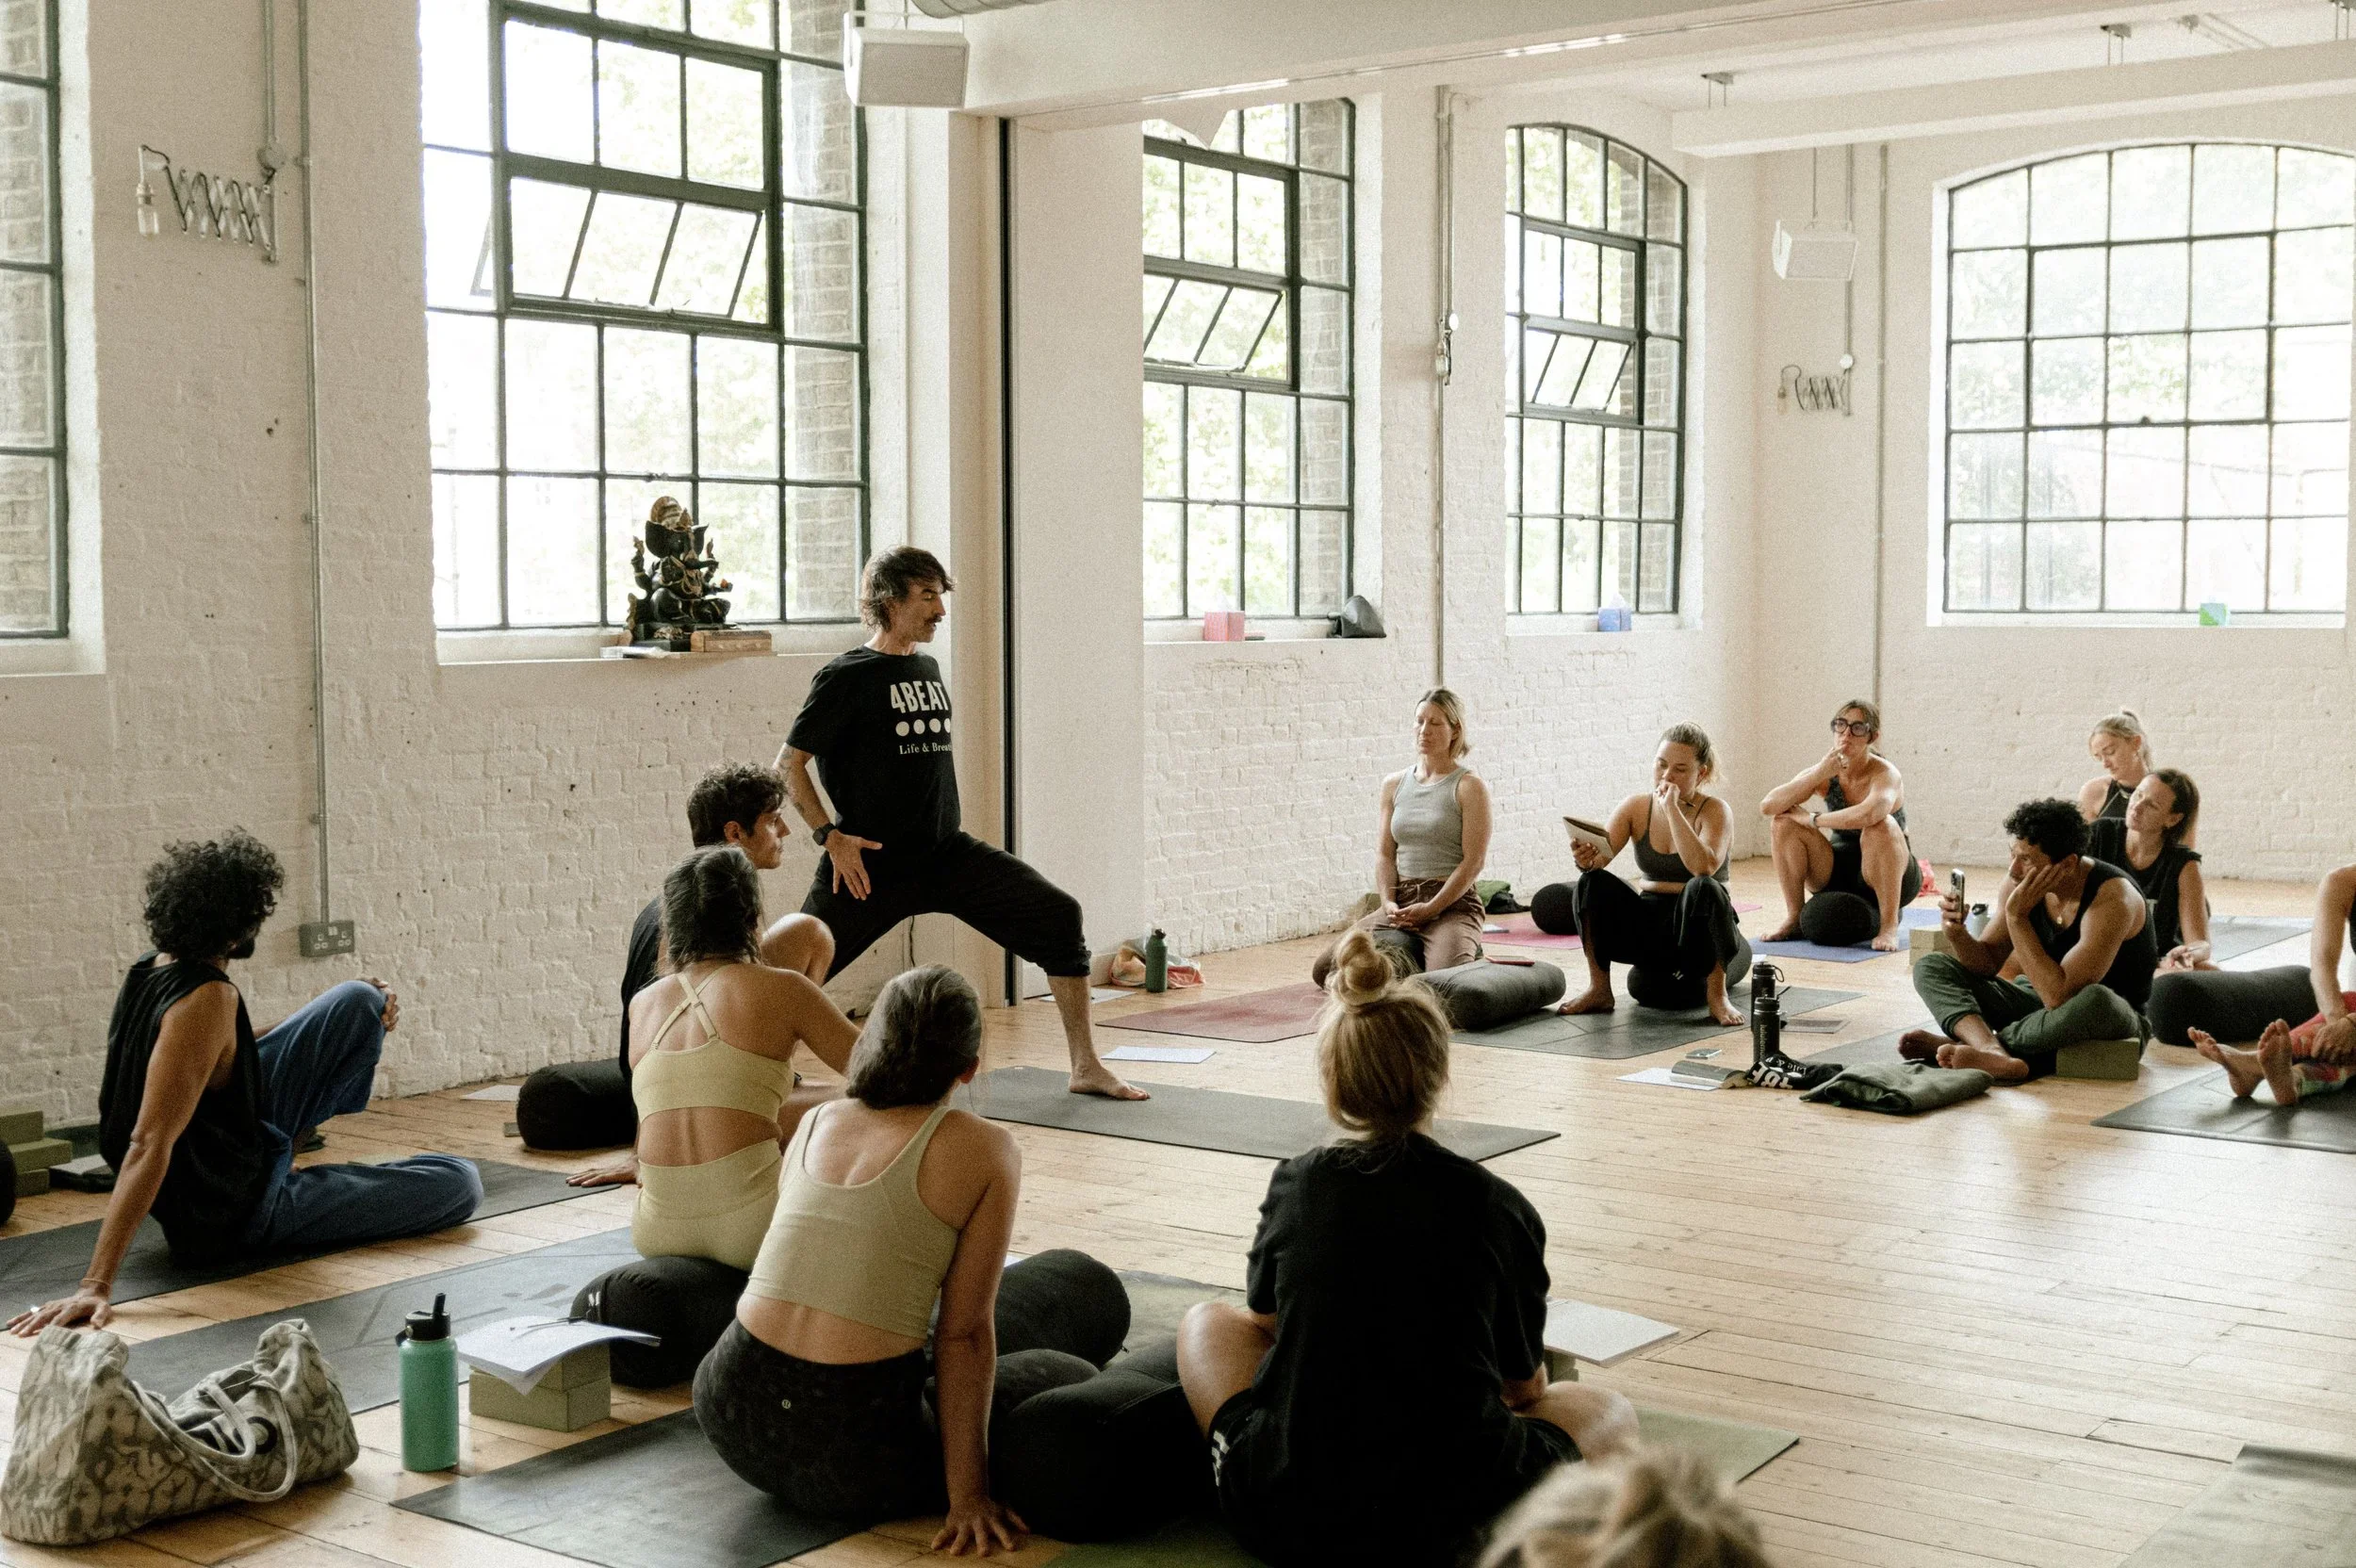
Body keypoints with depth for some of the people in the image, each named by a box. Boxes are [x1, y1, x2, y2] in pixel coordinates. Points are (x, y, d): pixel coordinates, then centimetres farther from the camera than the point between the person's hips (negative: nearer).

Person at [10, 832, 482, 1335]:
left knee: (361, 1003, 9)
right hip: (233, 1211, -8)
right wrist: (96, 1286, -44)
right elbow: (149, 1146, -40)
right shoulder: (205, 1001, -34)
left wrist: (359, 1016, 8)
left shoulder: (150, 971, -6)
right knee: (460, 1182, -3)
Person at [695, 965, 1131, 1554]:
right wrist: (966, 1497, -3)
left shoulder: (814, 1124, 10)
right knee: (1078, 1388, 14)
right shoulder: (984, 1150, -6)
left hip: (730, 1416, 6)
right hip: (852, 1454, -6)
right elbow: (965, 1333, -7)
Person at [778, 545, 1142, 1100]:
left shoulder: (928, 669, 12)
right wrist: (832, 836, -14)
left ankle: (1086, 1068, -2)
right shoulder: (845, 678, -8)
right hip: (871, 861, -5)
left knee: (1059, 915, -7)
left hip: (947, 852, 5)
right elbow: (788, 764, -7)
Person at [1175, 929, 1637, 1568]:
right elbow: (1524, 1386, 11)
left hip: (1279, 1515, 1)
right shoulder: (1498, 1207, -4)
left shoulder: (1293, 1186, 1)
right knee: (1609, 1411, 24)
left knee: (1207, 1321, 27)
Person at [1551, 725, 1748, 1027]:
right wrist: (1585, 859, -36)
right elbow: (1601, 856, -12)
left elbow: (1704, 868, -30)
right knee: (1593, 883, -20)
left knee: (1703, 889, -35)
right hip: (1650, 928, 4)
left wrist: (1672, 808, -29)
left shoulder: (1714, 811, -11)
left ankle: (1716, 994, -21)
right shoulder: (1637, 808, 0)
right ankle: (1599, 989, -14)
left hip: (1701, 927, -3)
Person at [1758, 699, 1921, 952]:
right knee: (1783, 823, -15)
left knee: (1881, 826, -35)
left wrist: (1813, 820, -31)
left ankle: (1889, 926, -26)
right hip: (1839, 873, 5)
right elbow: (1767, 807, -21)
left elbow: (1871, 813, -45)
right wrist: (1819, 773, -28)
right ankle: (1794, 919, -5)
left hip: (1889, 876, -4)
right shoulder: (1824, 774, -7)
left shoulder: (1885, 773, -20)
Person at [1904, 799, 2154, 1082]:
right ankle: (1994, 1052, -37)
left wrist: (2017, 918, -32)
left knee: (2096, 1000, -43)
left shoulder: (2112, 897, -27)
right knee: (1930, 966, -7)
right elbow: (1987, 962, 1)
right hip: (2040, 1005, 6)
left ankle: (1971, 1040, -27)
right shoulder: (2019, 883, -8)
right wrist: (1956, 934, -21)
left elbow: (2059, 996, -34)